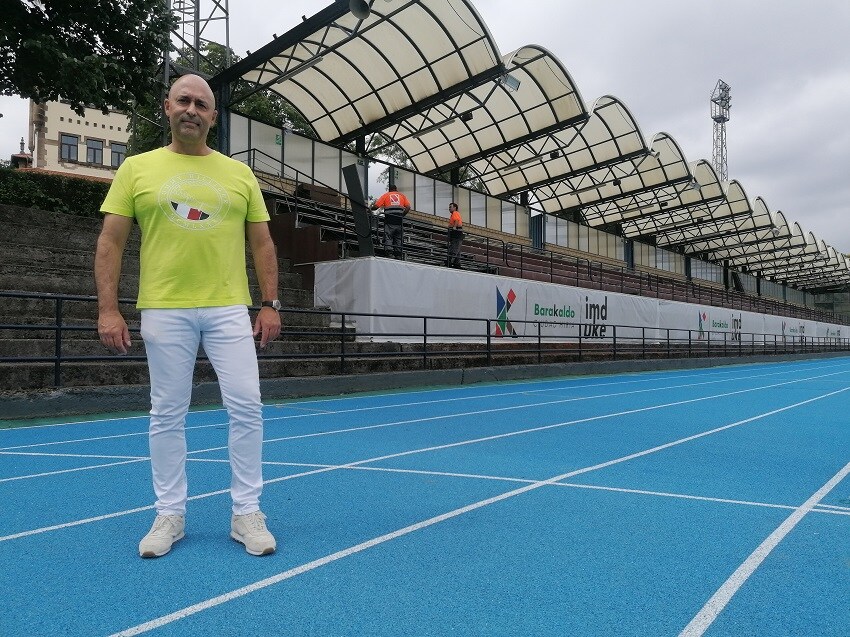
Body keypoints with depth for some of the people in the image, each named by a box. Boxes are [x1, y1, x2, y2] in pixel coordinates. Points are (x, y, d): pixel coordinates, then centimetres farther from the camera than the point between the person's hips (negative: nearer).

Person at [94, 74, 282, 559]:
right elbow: (111, 243, 5)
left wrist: (271, 304, 1)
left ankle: (247, 513, 11)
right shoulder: (137, 169, 8)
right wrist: (108, 309, -5)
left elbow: (262, 244, 10)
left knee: (246, 407, -3)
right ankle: (170, 514, 21)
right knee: (167, 414, 6)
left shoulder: (240, 174, 10)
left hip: (229, 309, 1)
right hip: (164, 310, 0)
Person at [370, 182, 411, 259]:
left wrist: (370, 208, 23)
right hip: (399, 221, 2)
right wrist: (402, 215, 14)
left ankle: (388, 253, -21)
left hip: (389, 220, -2)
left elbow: (376, 206, 4)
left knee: (388, 238, -4)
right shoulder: (402, 195, 20)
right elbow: (408, 207, 5)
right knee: (399, 239, 7)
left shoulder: (386, 195, 13)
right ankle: (399, 256, 4)